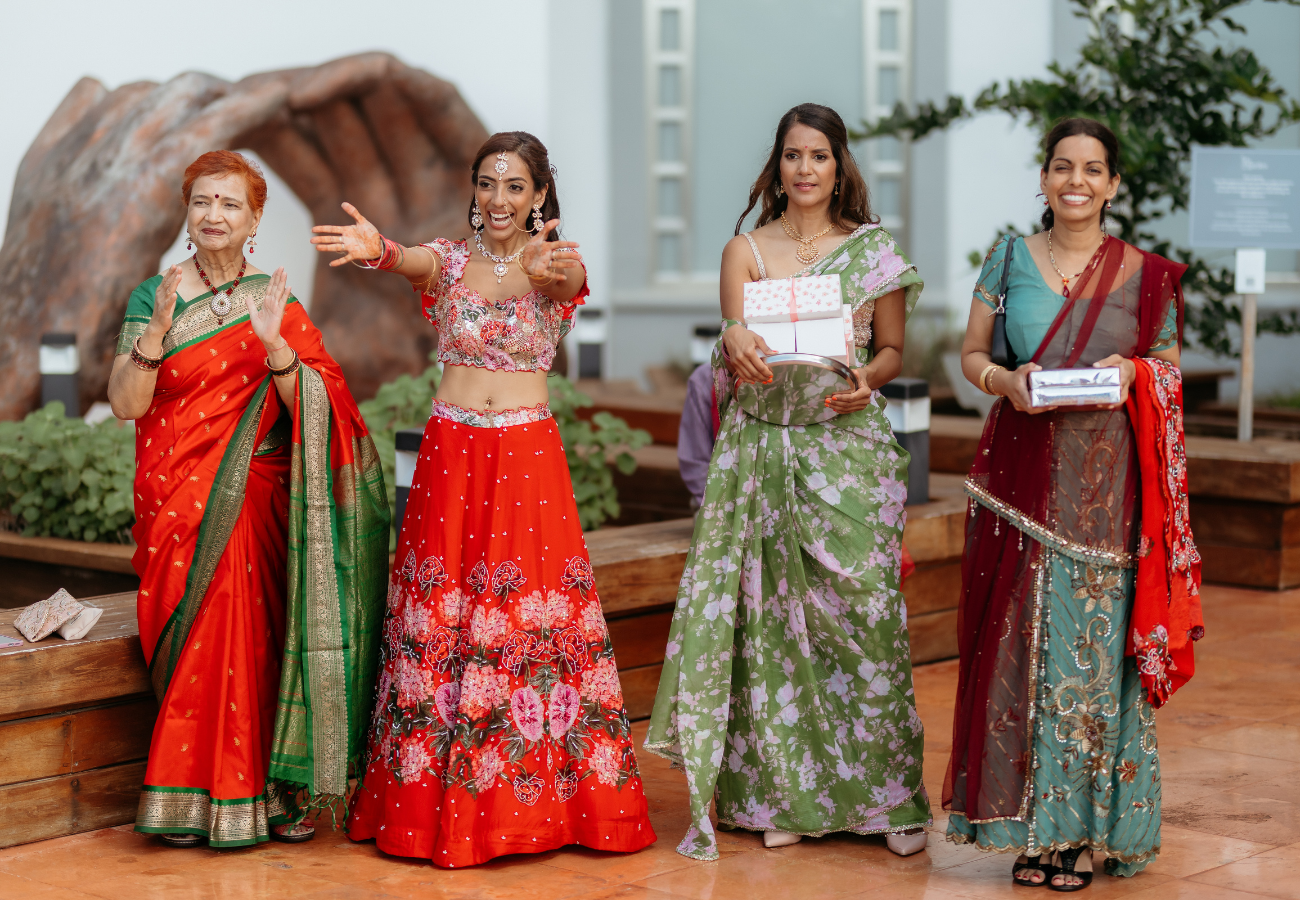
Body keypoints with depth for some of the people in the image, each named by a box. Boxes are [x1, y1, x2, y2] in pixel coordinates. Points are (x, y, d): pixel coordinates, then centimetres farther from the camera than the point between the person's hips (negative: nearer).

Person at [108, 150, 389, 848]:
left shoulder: (278, 304, 8)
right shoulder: (152, 297, 5)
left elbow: (309, 412, -3)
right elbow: (125, 405, -6)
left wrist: (274, 342, -18)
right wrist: (159, 327, -19)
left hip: (256, 500, 1)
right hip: (180, 500, -1)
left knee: (252, 635, -6)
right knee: (206, 636, -10)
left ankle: (267, 793, 4)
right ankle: (194, 800, -2)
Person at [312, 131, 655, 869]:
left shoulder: (561, 266, 2)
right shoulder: (450, 260, 4)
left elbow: (567, 279, -23)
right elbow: (415, 263, -20)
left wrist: (542, 267, -48)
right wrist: (377, 250, -44)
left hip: (528, 455, -1)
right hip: (451, 451, 1)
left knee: (534, 620, 0)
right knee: (442, 617, 2)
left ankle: (540, 801, 10)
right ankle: (436, 802, 11)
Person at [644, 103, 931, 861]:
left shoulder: (874, 249, 6)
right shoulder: (746, 250, 6)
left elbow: (892, 350, 10)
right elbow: (736, 354, -7)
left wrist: (865, 383, -13)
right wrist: (737, 342, -31)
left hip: (850, 443, -1)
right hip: (766, 449, 1)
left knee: (861, 609, -4)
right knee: (771, 613, 1)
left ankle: (889, 796, 5)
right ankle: (783, 795, 11)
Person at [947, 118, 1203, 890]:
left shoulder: (1146, 275, 5)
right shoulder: (1010, 261, 8)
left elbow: (1171, 371, 11)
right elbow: (971, 355, 12)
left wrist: (1134, 374, -11)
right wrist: (1005, 381, -9)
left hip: (1106, 484, -1)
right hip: (1023, 472, 1)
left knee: (1096, 645, -3)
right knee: (1019, 641, 0)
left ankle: (1087, 830, 7)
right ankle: (1032, 825, 10)